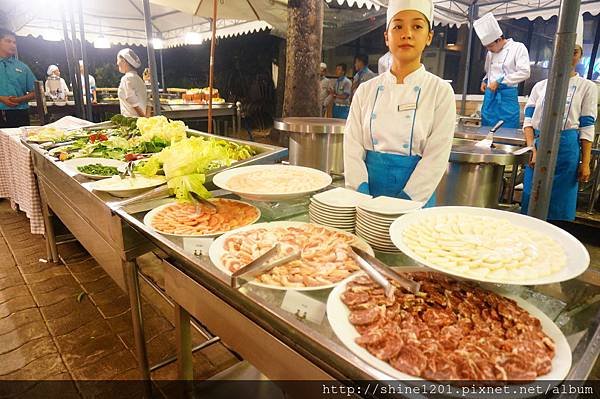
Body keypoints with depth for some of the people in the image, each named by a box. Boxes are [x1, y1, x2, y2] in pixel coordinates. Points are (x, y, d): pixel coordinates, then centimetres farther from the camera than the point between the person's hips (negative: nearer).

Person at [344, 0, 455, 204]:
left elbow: (436, 158, -9)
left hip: (414, 200, -1)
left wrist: (402, 204, -17)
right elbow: (353, 147, -2)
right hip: (368, 194, 2)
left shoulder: (441, 91, -4)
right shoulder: (366, 90, 2)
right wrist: (363, 200, -12)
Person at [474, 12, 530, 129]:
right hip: (490, 94, 5)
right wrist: (485, 80, 8)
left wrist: (499, 82, -16)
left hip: (507, 95, -5)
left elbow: (524, 72, -12)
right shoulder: (490, 53, 13)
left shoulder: (518, 48, -4)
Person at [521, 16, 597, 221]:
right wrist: (532, 149, -9)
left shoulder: (587, 87, 4)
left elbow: (587, 128, 0)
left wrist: (585, 163, -4)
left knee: (560, 206, 3)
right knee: (531, 202, 7)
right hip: (538, 146, 2)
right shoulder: (540, 86, 9)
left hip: (567, 149, -2)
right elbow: (529, 121, 4)